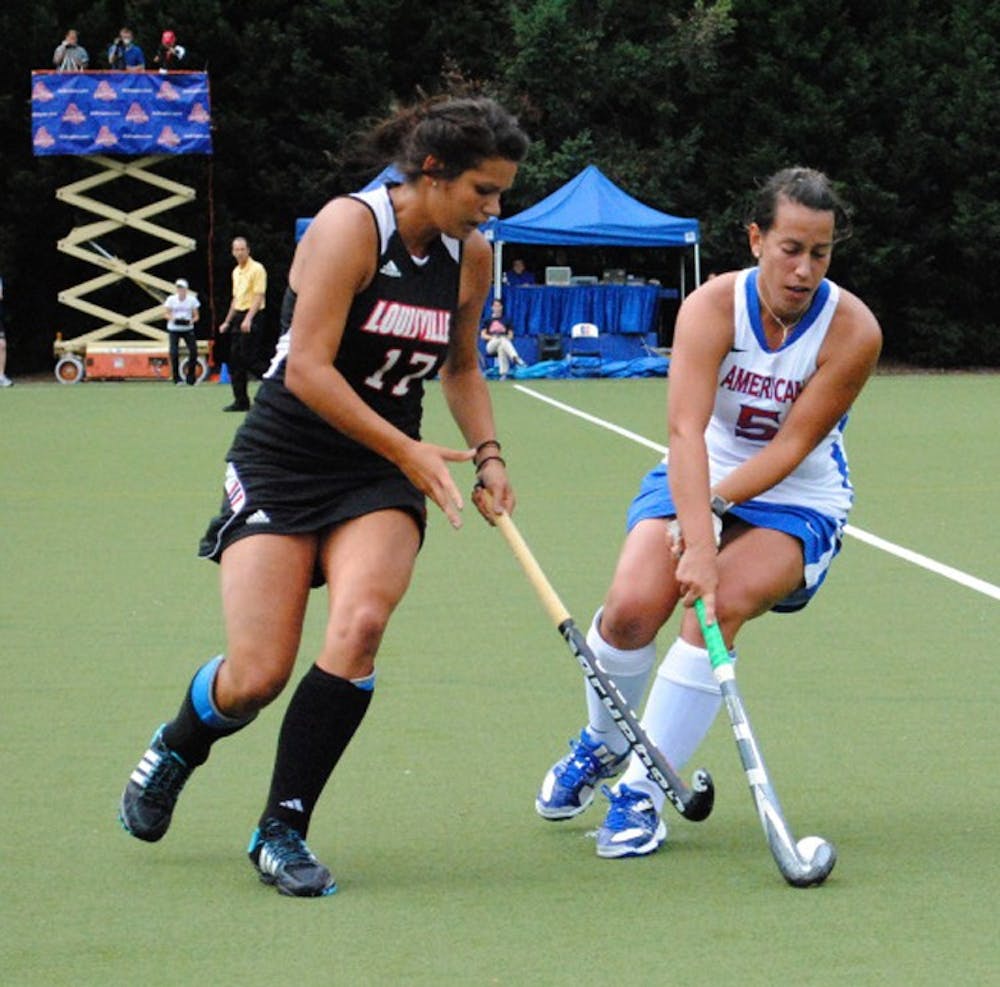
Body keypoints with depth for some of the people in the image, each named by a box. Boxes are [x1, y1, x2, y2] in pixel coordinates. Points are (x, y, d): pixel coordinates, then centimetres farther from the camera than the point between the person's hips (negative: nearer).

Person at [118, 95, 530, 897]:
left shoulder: (471, 256, 5)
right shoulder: (351, 225, -15)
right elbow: (308, 368, -20)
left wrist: (486, 453, 6)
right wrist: (408, 450, -21)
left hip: (383, 475, 4)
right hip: (282, 461, -4)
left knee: (360, 621, -25)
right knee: (257, 677, -10)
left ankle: (283, 830, -12)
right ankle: (174, 752, 27)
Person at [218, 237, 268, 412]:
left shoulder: (257, 269, -9)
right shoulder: (236, 272, 17)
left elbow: (259, 296, -16)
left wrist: (248, 319, -25)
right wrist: (227, 321, 23)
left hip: (252, 318, -8)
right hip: (239, 318, 8)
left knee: (250, 358, -14)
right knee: (235, 361, 4)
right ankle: (241, 401, 6)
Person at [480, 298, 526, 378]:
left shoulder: (506, 320, 18)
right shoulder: (487, 320, 15)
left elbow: (511, 335, 13)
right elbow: (483, 335, 6)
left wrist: (507, 338, -10)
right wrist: (492, 337, -12)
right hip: (491, 345, -2)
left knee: (501, 347, -39)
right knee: (502, 339, -38)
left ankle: (503, 373, -56)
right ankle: (515, 358, -65)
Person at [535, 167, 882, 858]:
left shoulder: (853, 330, -20)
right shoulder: (714, 306, -20)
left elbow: (791, 448, -18)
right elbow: (686, 429, -31)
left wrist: (713, 504, -28)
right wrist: (696, 542, -42)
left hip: (797, 503, -1)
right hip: (701, 480, 1)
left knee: (720, 606, -28)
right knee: (633, 604, -21)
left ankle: (642, 792, -17)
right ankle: (602, 744, 14)